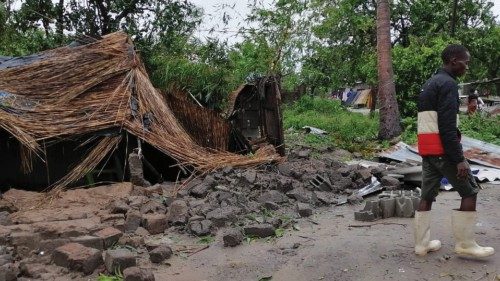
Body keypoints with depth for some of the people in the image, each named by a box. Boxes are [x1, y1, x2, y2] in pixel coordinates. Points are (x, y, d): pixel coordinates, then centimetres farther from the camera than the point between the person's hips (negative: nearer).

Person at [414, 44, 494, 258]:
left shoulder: (429, 84, 18)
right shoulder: (448, 83, -12)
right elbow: (448, 126, -20)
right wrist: (459, 159, -21)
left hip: (426, 149, 9)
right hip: (442, 149, -9)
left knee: (427, 195, 10)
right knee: (469, 191, 2)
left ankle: (421, 244, 15)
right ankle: (465, 244, 8)